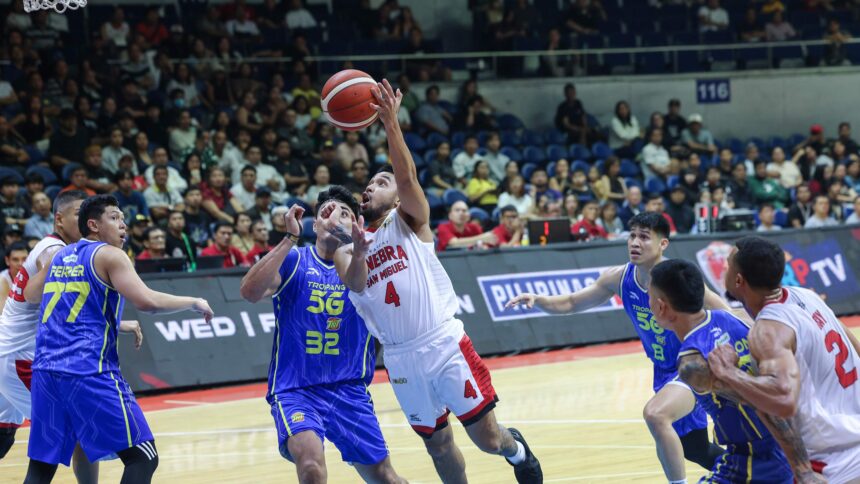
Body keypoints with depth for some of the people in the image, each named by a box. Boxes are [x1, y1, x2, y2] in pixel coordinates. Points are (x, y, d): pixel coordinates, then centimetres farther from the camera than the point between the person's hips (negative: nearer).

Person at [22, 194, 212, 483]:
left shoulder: (59, 257, 19)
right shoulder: (109, 255, -2)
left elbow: (30, 295, 34)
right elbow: (147, 301, -15)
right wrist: (194, 303, -1)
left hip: (45, 371, 7)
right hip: (90, 371, -7)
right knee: (142, 457, 0)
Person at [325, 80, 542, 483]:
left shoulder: (409, 221, 5)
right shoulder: (347, 250, 12)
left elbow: (407, 176, -15)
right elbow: (355, 284, -10)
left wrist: (390, 122, -28)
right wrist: (356, 254, -32)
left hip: (445, 344, -3)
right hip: (402, 358, 3)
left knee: (486, 438, -2)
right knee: (438, 445, 10)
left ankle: (516, 450, 32)